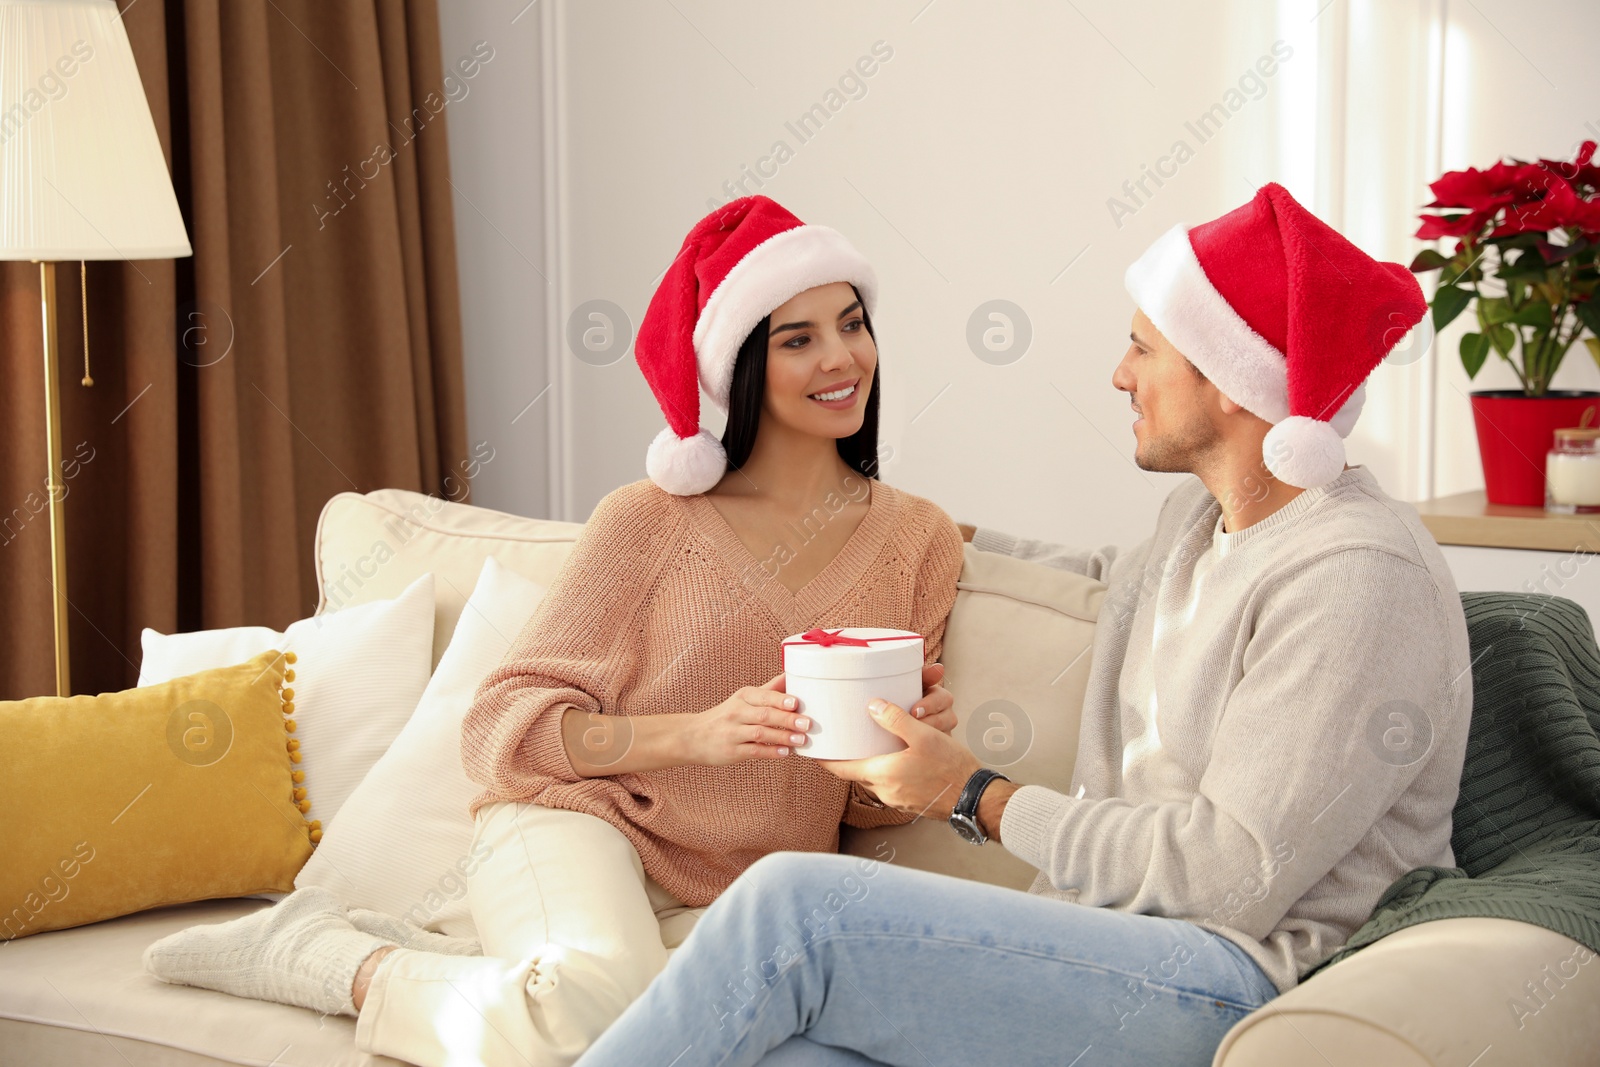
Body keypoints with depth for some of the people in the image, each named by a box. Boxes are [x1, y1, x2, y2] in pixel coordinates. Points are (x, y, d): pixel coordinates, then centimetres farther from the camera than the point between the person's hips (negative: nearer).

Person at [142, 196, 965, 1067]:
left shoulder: (918, 542, 8)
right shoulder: (649, 520, -2)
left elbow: (872, 806, 15)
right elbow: (501, 727, -4)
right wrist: (697, 733, -18)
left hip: (733, 900, 4)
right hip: (580, 822, -4)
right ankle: (319, 950, -8)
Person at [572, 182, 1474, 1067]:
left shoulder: (1360, 577, -14)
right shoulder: (1202, 519, 16)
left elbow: (1235, 875, -18)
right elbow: (1111, 581, 42)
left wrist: (976, 798, -10)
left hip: (1235, 982, -8)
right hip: (1099, 947, 8)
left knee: (795, 906, -24)